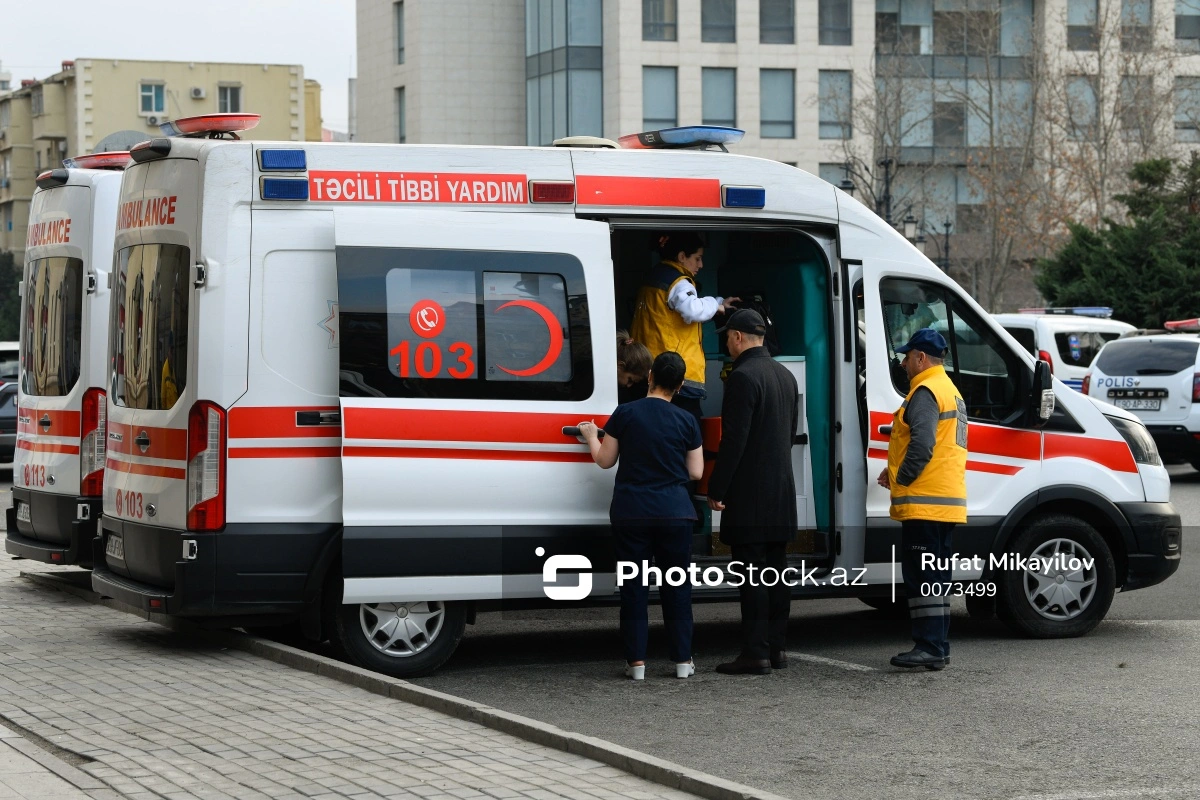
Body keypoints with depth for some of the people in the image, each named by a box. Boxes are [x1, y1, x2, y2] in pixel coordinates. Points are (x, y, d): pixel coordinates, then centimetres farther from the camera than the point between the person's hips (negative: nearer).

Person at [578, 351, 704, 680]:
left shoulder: (625, 414, -4)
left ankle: (636, 661, 3)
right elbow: (695, 471, 3)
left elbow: (605, 459, 3)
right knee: (677, 586, 8)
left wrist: (591, 436, 22)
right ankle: (683, 660, 9)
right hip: (674, 514, 0)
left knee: (634, 586, 5)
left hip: (630, 513, 0)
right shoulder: (686, 421, -2)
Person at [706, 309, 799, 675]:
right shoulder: (785, 375, 14)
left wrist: (716, 489, -14)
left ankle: (756, 652, -9)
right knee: (775, 570, 12)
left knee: (751, 573, -7)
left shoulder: (743, 377, -15)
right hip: (782, 491, 9)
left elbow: (734, 439, -18)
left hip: (749, 493, -9)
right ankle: (777, 648, 15)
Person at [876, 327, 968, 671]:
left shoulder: (926, 392, -12)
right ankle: (937, 647, 15)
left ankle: (929, 647, -12)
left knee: (921, 577, -10)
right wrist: (896, 472, 15)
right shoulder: (949, 390, 21)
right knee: (935, 578, 13)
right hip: (948, 501, 10)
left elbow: (922, 445, -23)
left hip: (924, 502, -10)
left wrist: (901, 478, -10)